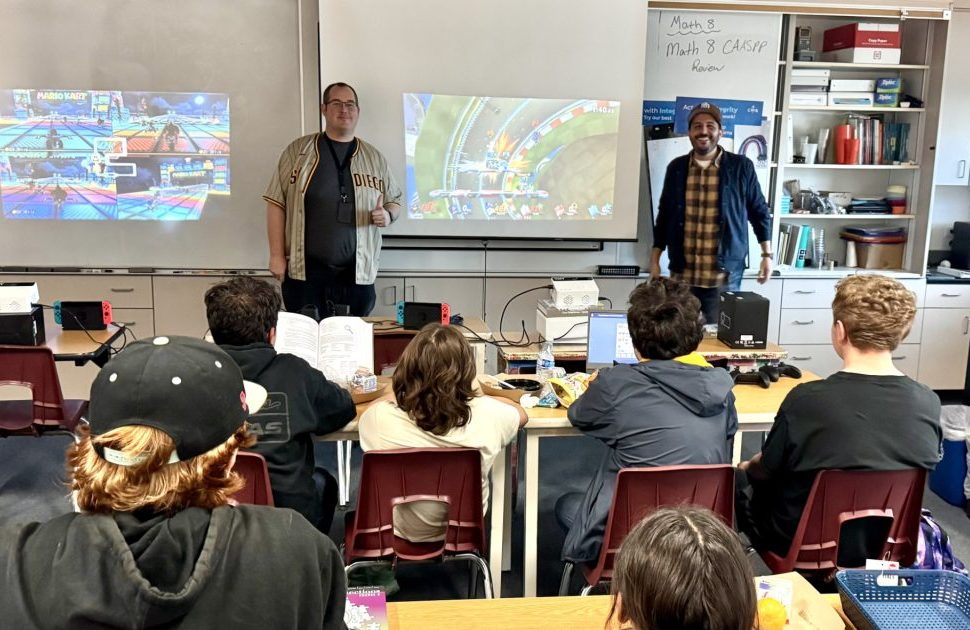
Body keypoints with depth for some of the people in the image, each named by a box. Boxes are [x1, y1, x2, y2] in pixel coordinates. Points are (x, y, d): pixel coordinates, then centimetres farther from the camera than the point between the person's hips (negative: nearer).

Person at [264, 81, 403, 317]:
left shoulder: (374, 158, 11)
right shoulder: (298, 151, 4)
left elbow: (394, 200, 19)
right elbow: (277, 203, 2)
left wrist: (388, 215, -4)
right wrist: (277, 255, -3)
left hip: (358, 274, 2)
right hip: (304, 272, -2)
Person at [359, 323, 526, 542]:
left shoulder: (381, 419, -30)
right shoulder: (485, 414, -28)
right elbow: (520, 414, -2)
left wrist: (408, 393, 12)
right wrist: (472, 394, 10)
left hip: (400, 535, -1)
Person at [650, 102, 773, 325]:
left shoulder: (741, 167, -1)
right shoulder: (676, 167, 6)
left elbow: (759, 212, 7)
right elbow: (664, 215, 13)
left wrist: (767, 255, 3)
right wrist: (655, 260, 10)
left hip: (724, 278, -2)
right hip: (681, 276, 3)